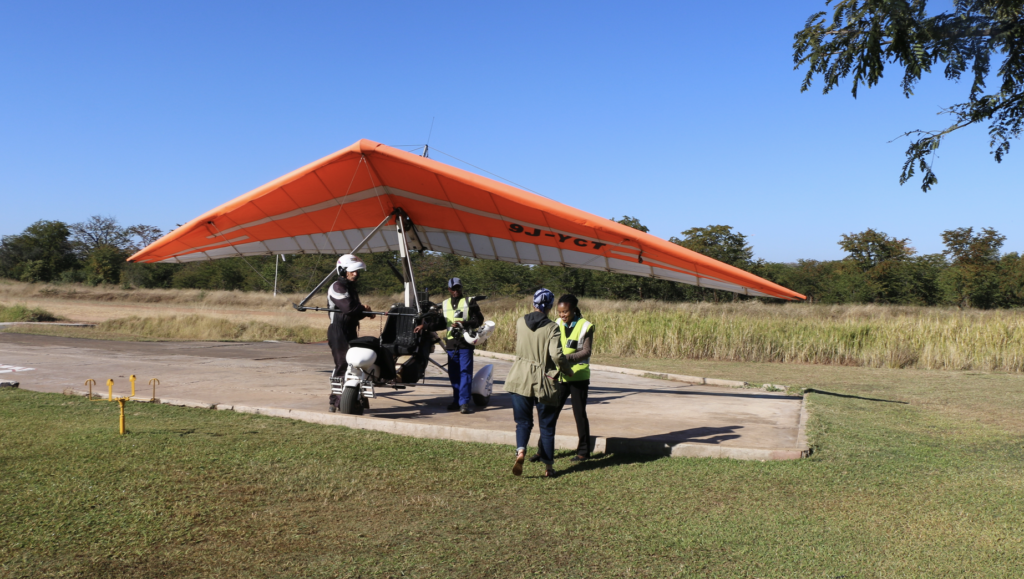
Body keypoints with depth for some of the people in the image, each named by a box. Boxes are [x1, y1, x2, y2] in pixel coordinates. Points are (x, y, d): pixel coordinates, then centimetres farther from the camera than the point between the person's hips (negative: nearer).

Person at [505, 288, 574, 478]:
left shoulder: (520, 322, 2)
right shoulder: (551, 328, -11)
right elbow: (556, 355, -20)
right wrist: (568, 371, -5)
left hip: (520, 377, 3)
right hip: (543, 379, -2)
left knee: (523, 421, 11)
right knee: (547, 425, 11)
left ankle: (520, 450, -17)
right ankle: (548, 466, 15)